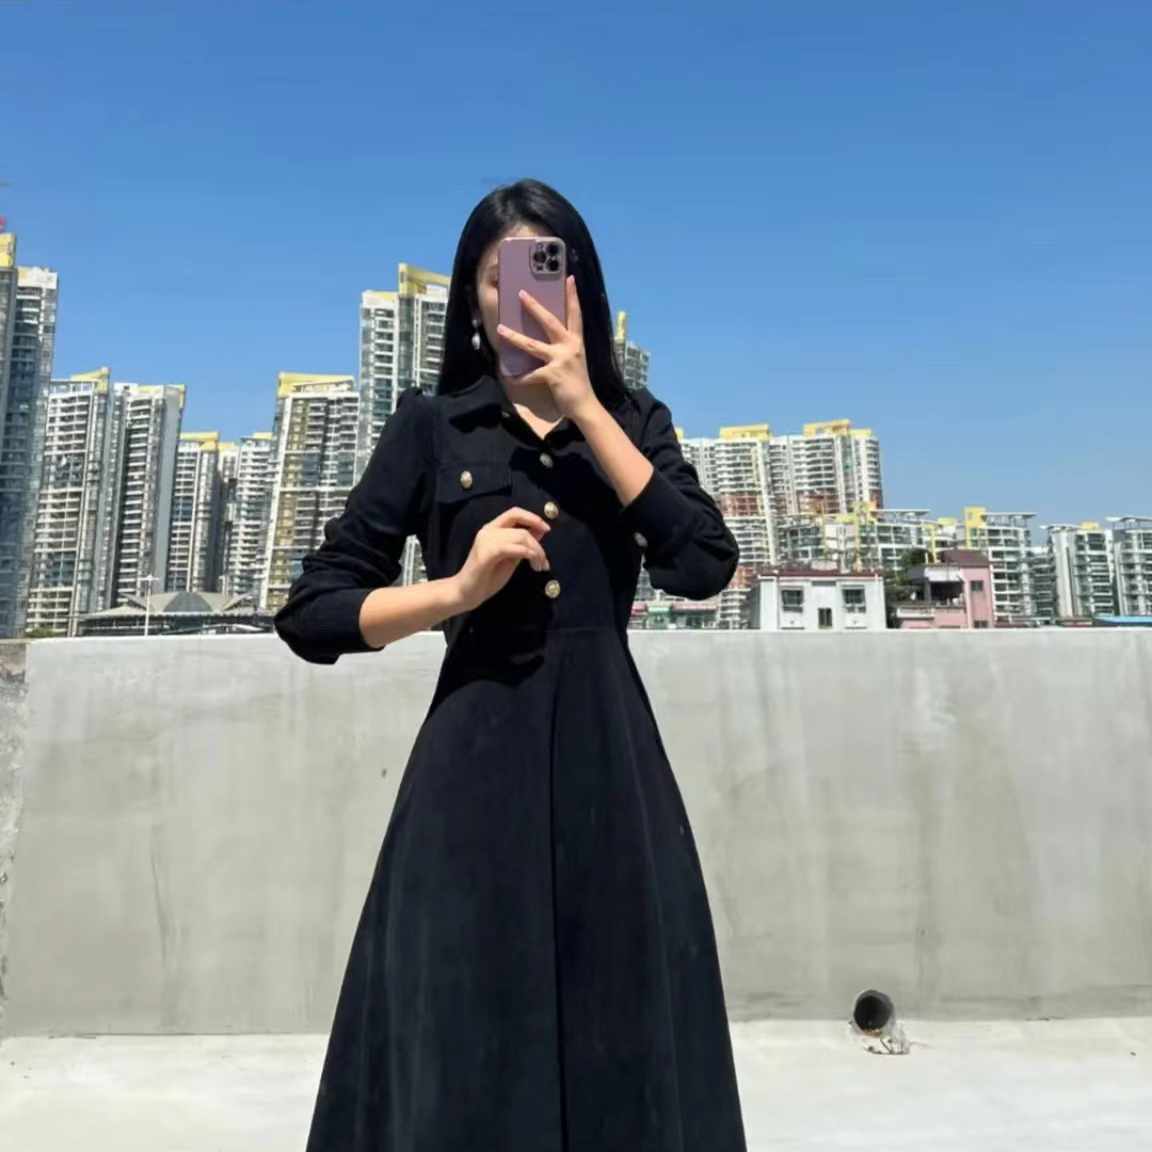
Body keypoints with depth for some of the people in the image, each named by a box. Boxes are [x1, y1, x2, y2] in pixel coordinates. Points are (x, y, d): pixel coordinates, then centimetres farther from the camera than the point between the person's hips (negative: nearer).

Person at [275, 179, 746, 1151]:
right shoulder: (430, 427, 5)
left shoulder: (635, 420, 10)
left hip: (611, 757, 2)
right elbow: (311, 614, 2)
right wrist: (458, 588, -14)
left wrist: (586, 409, -8)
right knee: (458, 1053, 5)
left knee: (624, 1044, 9)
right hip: (476, 764, -1)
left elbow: (704, 566, -8)